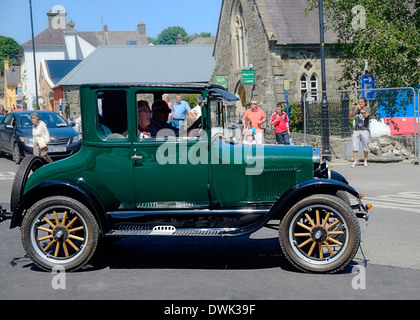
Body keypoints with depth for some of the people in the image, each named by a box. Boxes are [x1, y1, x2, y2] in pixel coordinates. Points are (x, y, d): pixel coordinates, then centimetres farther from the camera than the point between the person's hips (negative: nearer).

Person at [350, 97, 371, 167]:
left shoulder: (367, 109, 3)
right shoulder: (356, 109, 16)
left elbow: (366, 115, -15)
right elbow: (351, 115, 4)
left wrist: (360, 109, -20)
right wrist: (353, 108, -6)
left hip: (364, 130, -3)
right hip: (356, 130, 3)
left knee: (365, 147, 2)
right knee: (355, 147, -6)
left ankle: (365, 161, 15)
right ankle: (355, 162, -6)